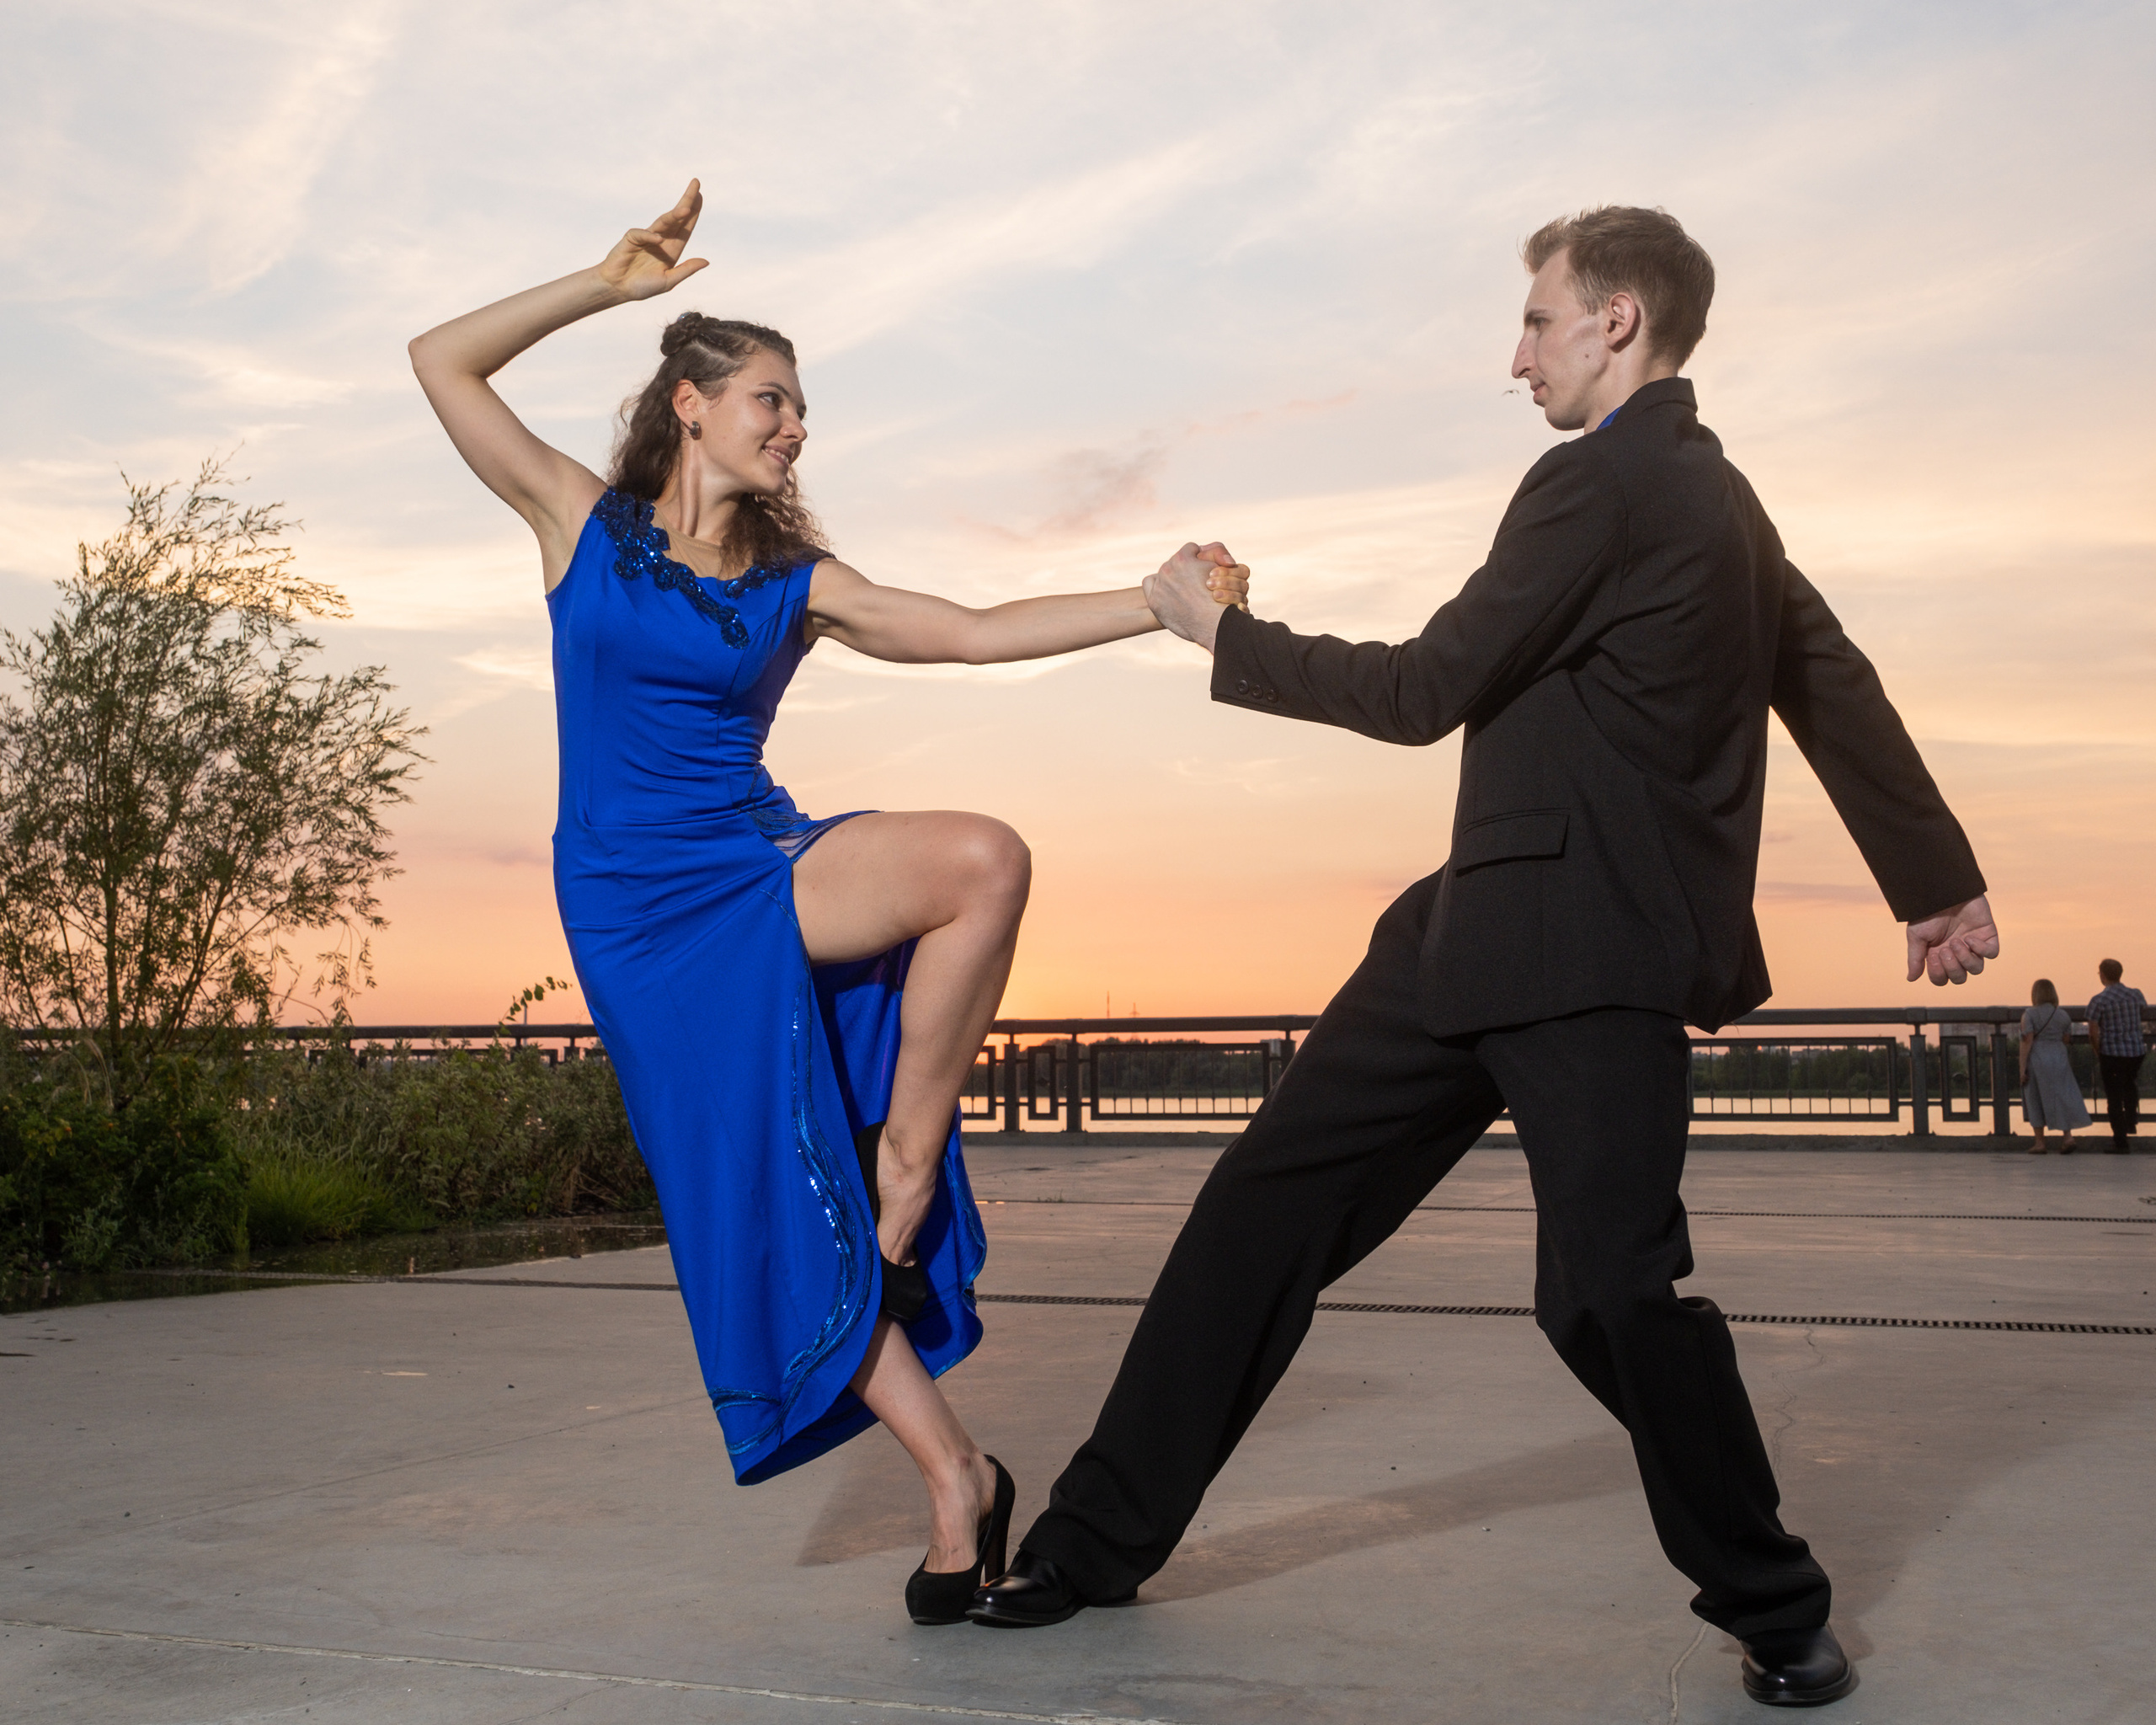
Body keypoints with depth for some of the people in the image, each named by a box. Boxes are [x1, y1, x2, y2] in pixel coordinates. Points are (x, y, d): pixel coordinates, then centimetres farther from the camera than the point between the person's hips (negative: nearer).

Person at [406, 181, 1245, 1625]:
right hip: (641, 915, -2)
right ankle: (957, 1478, 6)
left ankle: (910, 1148, -15)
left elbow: (976, 633, 4)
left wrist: (1157, 601, -3)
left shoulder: (795, 584, 9)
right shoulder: (583, 523, 5)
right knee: (779, 1212, -5)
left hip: (766, 876, 2)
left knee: (984, 858, -29)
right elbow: (444, 362, 1)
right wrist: (608, 285, -3)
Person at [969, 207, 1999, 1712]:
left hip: (1591, 956, -10)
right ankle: (1106, 1536, 14)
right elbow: (1836, 684, 24)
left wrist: (1220, 633, 1)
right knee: (1265, 1206, 6)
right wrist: (1941, 880, 32)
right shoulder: (1720, 501, 19)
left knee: (1609, 1291, -14)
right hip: (1482, 937, 10)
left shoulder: (1604, 484, -12)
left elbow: (1425, 693, -11)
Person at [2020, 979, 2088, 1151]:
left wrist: (2022, 1068, -11)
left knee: (2036, 1102, 7)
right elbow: (2066, 1040, 9)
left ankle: (2039, 1142, 8)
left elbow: (2027, 1042, -12)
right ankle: (2067, 1135, -10)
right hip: (2058, 1059, 2)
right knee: (2061, 1098, 7)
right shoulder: (2062, 1014, 3)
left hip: (2036, 1060, -2)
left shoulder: (2029, 1015, -7)